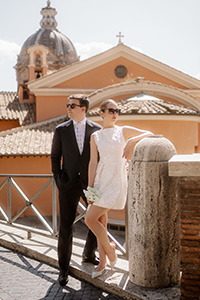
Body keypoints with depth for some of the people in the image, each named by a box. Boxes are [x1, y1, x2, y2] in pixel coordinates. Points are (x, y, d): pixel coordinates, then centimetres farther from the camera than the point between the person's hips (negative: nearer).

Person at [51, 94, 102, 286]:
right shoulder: (61, 130, 2)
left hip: (91, 183, 1)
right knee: (65, 227, -1)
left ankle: (88, 255, 35)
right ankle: (63, 268, 15)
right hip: (68, 184, -1)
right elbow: (55, 157, 8)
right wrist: (58, 180, -1)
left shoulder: (96, 130, 1)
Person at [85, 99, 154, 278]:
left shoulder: (124, 131, 2)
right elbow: (93, 163, 5)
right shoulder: (95, 136, 7)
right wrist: (90, 188, 0)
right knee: (101, 222, 8)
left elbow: (150, 134, 4)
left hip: (116, 182, -4)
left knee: (90, 219, -11)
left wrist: (131, 141, -13)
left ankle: (109, 248, 13)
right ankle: (103, 263, 21)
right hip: (100, 181, 4)